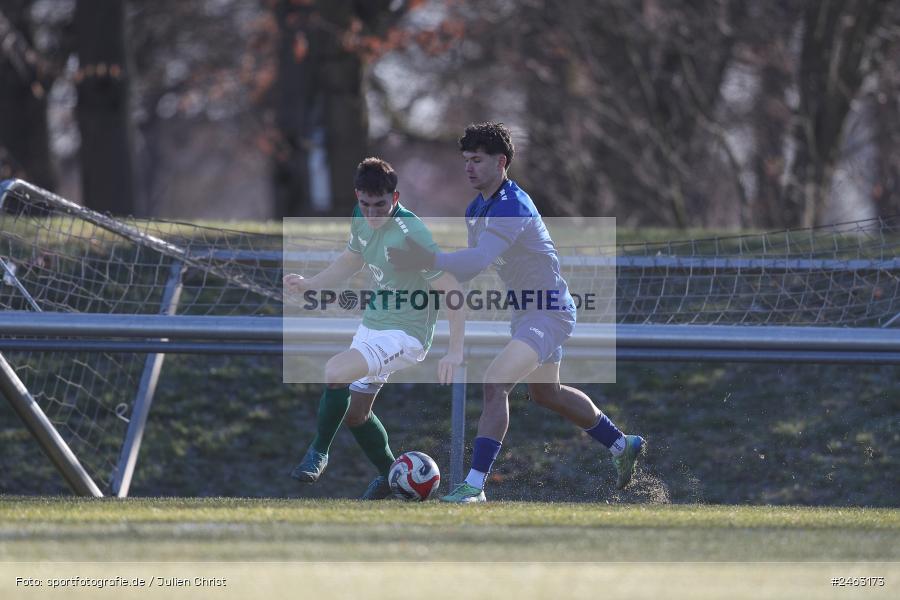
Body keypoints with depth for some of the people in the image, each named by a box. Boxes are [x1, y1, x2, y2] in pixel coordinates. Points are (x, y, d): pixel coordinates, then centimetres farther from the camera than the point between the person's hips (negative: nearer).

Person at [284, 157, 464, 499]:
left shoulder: (411, 234, -25)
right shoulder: (363, 222, -1)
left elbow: (450, 290, -24)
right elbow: (350, 260, 20)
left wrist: (455, 351, -28)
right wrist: (309, 285, 4)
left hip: (406, 335, -9)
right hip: (372, 326, 9)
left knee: (336, 371, -28)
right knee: (355, 413, 16)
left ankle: (318, 452, -7)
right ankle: (389, 475, 38)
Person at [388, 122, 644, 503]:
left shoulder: (512, 207, -26)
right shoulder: (476, 208, 5)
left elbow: (479, 260, -40)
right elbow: (472, 263, 14)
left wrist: (430, 260, -49)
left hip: (549, 312, -11)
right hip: (526, 311, 11)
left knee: (495, 384, -24)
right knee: (546, 393, 26)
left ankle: (475, 485, -25)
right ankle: (623, 446, 45)